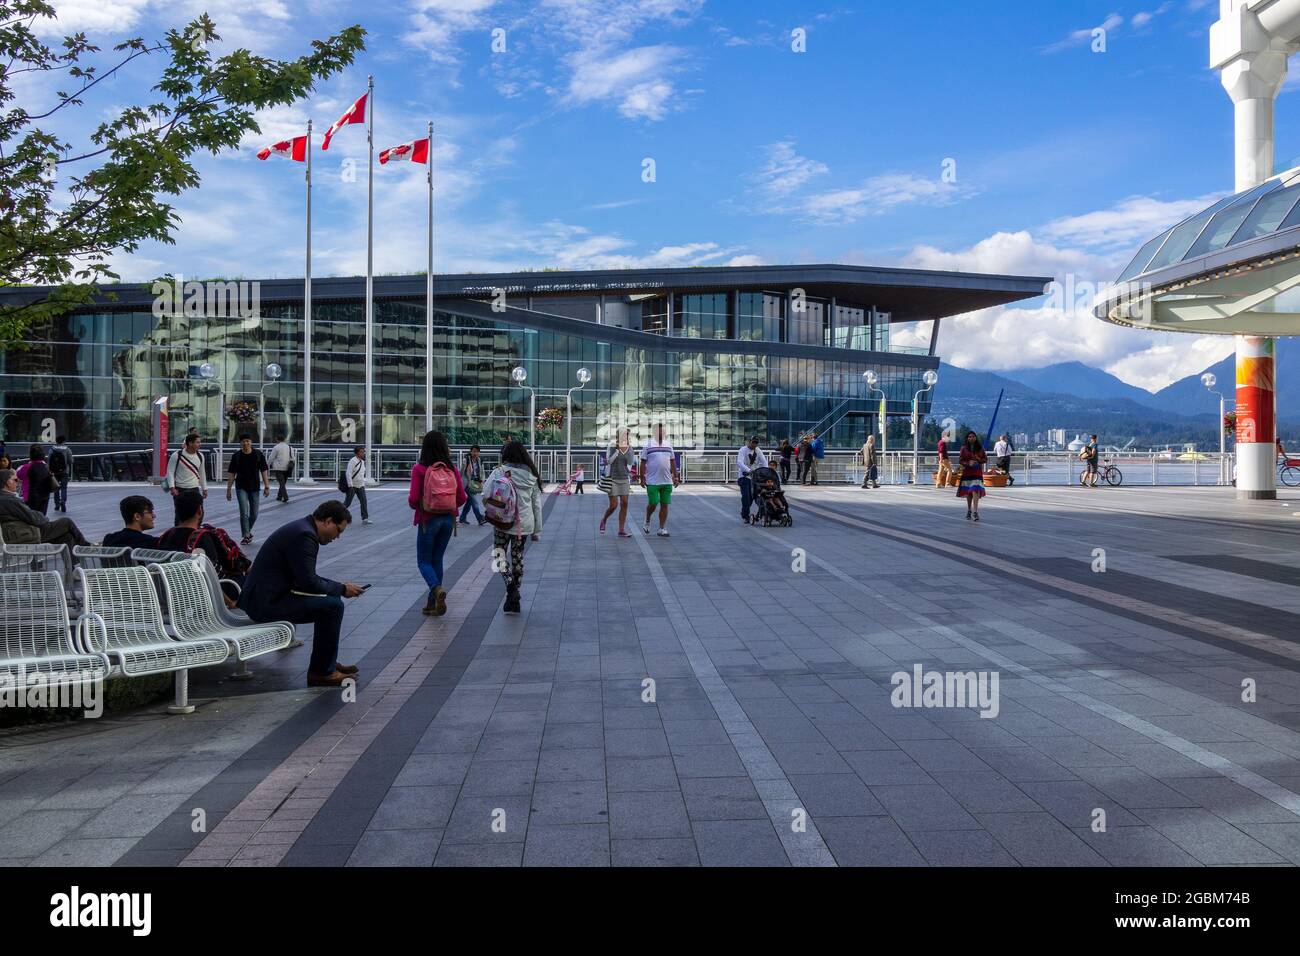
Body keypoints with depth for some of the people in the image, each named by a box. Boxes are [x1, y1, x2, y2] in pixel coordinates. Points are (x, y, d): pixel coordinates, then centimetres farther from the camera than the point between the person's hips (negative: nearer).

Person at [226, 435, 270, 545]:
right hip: (241, 488, -1)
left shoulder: (258, 455, 0)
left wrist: (266, 487, -2)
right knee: (244, 512, -11)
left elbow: (263, 471, 2)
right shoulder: (236, 456, -1)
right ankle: (246, 536, -6)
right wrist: (228, 489, 1)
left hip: (254, 487, 2)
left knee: (254, 514, 9)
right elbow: (232, 474, 3)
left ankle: (248, 531, 32)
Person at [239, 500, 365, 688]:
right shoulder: (304, 535, -19)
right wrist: (342, 589, -8)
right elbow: (308, 583, -21)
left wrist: (339, 585, 12)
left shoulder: (302, 528, 13)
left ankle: (327, 663, 26)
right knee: (333, 606, -18)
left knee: (330, 597, 18)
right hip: (267, 603, -11)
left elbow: (307, 577, 22)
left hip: (266, 596, 11)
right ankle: (321, 672, -6)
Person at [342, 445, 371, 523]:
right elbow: (348, 473, -18)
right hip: (353, 486, -7)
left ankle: (365, 518, -2)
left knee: (364, 502, -2)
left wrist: (364, 482, 16)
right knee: (347, 502, 1)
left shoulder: (363, 462, 10)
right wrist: (350, 486, -21)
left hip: (361, 486, 7)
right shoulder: (353, 461, -14)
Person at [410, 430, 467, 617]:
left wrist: (413, 504, 8)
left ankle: (437, 588, -20)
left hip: (428, 519, -4)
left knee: (424, 561, 9)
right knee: (437, 559, 17)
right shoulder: (452, 469, -2)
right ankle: (433, 603, 19)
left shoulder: (419, 469, -12)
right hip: (448, 519, 4)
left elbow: (414, 499, -15)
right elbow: (462, 498, -1)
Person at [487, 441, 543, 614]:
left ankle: (510, 581, -13)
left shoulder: (499, 472, -8)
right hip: (525, 524, 4)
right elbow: (537, 505, 8)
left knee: (499, 553, 13)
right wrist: (537, 530, 14)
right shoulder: (532, 475, 5)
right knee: (518, 557, 15)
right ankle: (514, 600, 18)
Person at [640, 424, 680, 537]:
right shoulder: (648, 447, -2)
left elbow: (673, 462, 16)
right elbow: (643, 463, -1)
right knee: (653, 504, -5)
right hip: (652, 482, -4)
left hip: (667, 482, 4)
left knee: (664, 505, 3)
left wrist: (676, 477, 11)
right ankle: (647, 521, 23)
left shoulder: (669, 446, 12)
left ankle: (662, 529, 8)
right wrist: (642, 478, -5)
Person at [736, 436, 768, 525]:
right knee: (746, 496, -13)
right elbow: (739, 463, -27)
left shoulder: (758, 450, 6)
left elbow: (764, 461, 1)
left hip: (754, 476, 6)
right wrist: (748, 470, -41)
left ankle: (744, 512, 28)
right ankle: (746, 516, -7)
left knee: (752, 496, 7)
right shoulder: (743, 450, -12)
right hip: (743, 476, -6)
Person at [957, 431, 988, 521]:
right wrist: (968, 463, -16)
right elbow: (960, 460, 1)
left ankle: (975, 512, -19)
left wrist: (979, 460, -10)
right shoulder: (964, 448, 3)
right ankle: (969, 511, 23)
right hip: (967, 472, 1)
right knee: (968, 492, 8)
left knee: (975, 491, -15)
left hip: (977, 472, -1)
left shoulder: (980, 448, 6)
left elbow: (985, 459, 10)